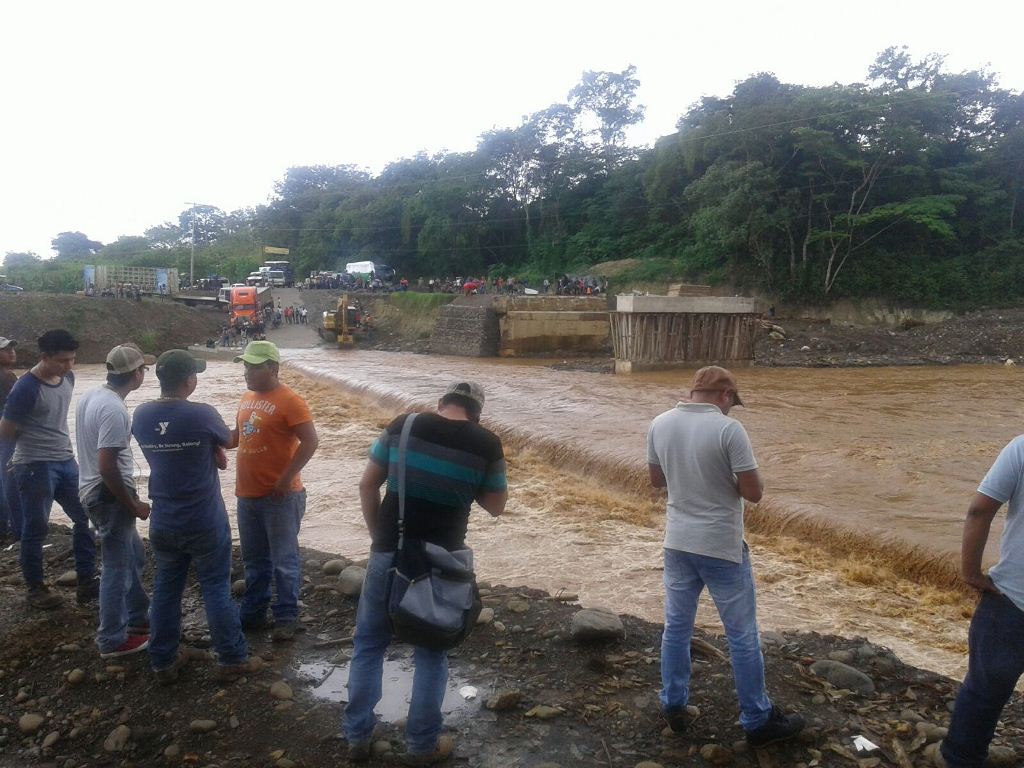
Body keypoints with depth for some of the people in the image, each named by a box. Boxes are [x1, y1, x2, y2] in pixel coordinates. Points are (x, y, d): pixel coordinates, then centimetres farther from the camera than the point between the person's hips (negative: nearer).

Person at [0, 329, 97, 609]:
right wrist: (33, 439, 4)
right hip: (35, 467, -7)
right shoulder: (25, 389, -19)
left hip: (66, 461, 7)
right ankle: (35, 589, 20)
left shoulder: (67, 378, 2)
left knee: (85, 518, 8)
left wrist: (57, 441, 12)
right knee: (36, 528, 5)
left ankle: (87, 582, 17)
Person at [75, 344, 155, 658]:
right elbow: (107, 466, -27)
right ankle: (113, 640, 14)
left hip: (94, 490, 10)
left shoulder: (92, 396, 6)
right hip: (108, 495, -10)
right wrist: (133, 505, -16)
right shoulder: (114, 410, -25)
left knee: (133, 558, 21)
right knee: (118, 567, 2)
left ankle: (138, 619, 34)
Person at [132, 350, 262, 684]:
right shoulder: (201, 414, -20)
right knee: (216, 589, 7)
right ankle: (232, 660, 17)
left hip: (162, 522, 5)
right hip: (205, 522, -4)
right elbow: (226, 440, -1)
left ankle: (163, 662, 27)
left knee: (165, 588, 16)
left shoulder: (141, 415, -4)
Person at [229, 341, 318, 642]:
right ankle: (253, 612, 31)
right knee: (254, 560, 19)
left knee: (284, 561, 3)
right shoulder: (247, 399, 11)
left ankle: (286, 617, 15)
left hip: (280, 497, -8)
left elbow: (310, 441, -18)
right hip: (247, 494, 8)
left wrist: (286, 478, -21)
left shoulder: (289, 401, -13)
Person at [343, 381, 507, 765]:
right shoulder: (487, 444, -7)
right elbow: (496, 506, 4)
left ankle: (357, 737, 27)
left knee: (369, 643, 19)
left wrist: (377, 535, 11)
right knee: (431, 652, 16)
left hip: (389, 553, 1)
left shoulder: (401, 426, -3)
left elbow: (367, 485, 3)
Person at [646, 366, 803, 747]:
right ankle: (758, 720, 22)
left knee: (677, 626, 18)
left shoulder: (660, 424, -1)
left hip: (678, 543, 5)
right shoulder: (729, 429, -19)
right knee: (742, 636, 9)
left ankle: (673, 706, 30)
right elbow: (754, 492, -16)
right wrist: (732, 475, 3)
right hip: (722, 548, -5)